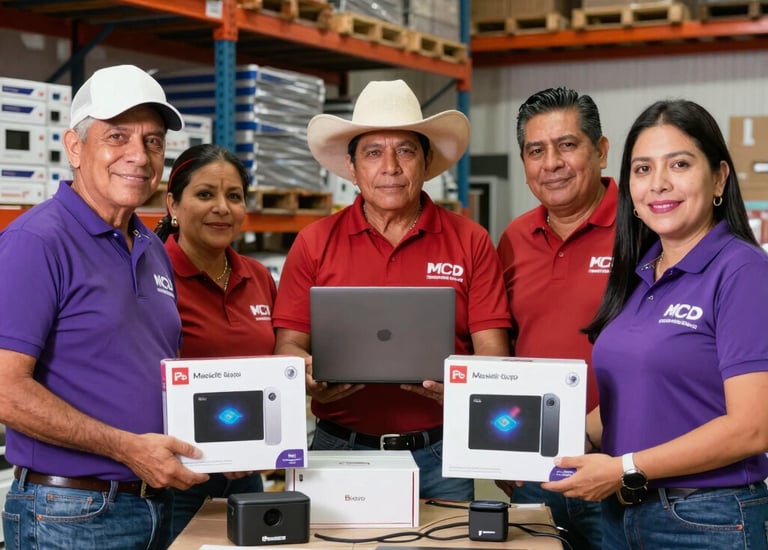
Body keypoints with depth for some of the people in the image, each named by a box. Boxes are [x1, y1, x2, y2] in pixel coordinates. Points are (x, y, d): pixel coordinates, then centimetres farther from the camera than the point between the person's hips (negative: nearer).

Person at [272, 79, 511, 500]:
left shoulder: (470, 242, 4)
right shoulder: (314, 244, 5)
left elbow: (491, 352, 0)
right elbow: (289, 346, 4)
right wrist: (308, 374, -18)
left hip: (439, 456, 0)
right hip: (339, 449, 0)